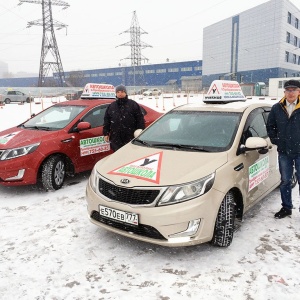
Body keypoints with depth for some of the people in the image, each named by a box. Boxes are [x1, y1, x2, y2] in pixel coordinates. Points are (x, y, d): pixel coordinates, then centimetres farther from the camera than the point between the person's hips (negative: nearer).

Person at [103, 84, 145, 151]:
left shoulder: (133, 104, 3)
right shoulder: (111, 106, 14)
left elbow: (140, 119, 0)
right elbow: (106, 120, 17)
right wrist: (106, 133, 11)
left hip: (130, 138, -3)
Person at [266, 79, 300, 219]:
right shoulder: (277, 108, 3)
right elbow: (270, 126, 13)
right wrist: (276, 140, 3)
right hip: (284, 152, 3)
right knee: (285, 181, 12)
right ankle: (286, 207, 26)